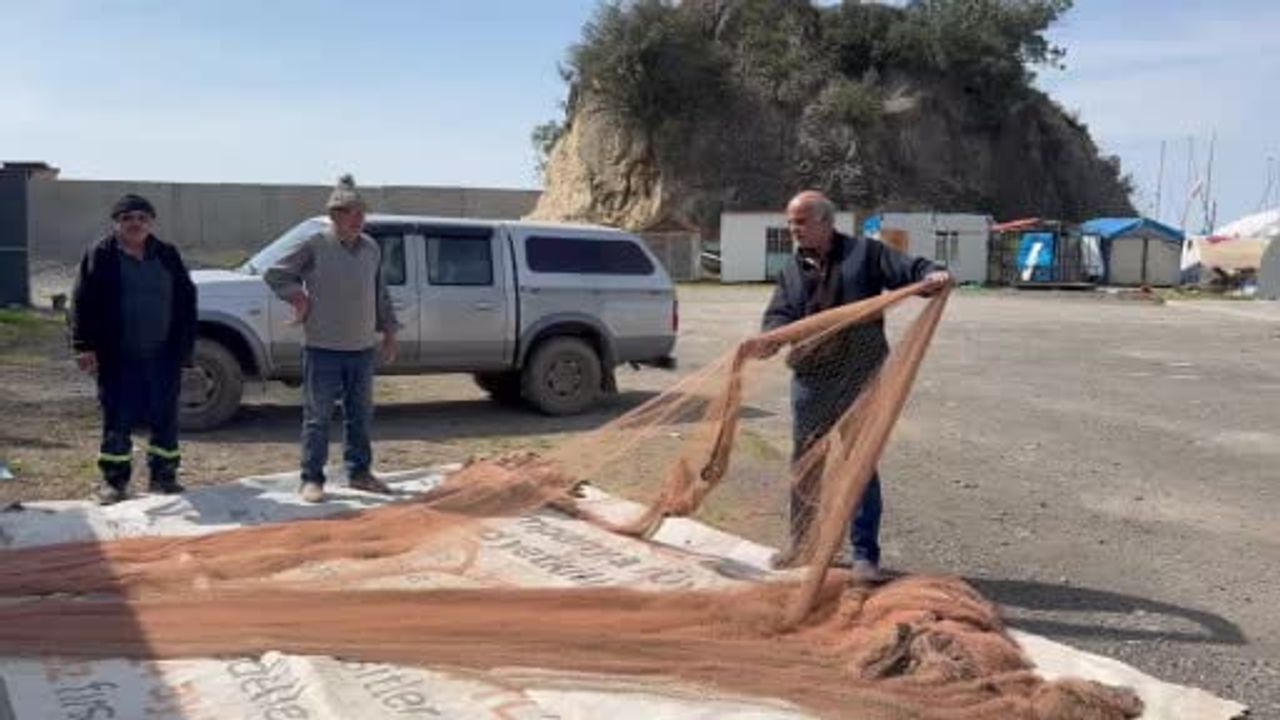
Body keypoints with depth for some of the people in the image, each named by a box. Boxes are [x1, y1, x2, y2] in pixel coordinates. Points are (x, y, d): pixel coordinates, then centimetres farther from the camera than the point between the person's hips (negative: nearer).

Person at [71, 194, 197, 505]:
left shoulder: (167, 255, 9)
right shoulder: (100, 255, 1)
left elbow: (185, 299, 9)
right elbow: (84, 302, -2)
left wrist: (185, 344, 3)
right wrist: (85, 346, -10)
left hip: (163, 355, 3)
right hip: (118, 357, -2)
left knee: (165, 419, 6)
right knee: (117, 420, 3)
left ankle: (163, 475, 17)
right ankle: (114, 479, 13)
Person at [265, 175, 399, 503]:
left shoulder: (371, 248, 9)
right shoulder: (314, 247, -7)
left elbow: (380, 295, 17)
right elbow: (274, 274, -1)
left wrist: (389, 332, 15)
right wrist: (298, 296, -10)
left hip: (363, 348, 5)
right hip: (323, 349, -5)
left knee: (360, 415, 13)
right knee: (318, 417, 0)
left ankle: (359, 472, 24)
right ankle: (312, 479, 8)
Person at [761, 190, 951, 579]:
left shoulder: (864, 253, -1)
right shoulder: (792, 270, 11)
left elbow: (909, 269, -7)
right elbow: (779, 314, 1)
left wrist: (932, 275, -30)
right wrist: (772, 336, -22)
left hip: (859, 379, -4)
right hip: (810, 381, 4)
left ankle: (865, 553, 12)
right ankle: (801, 542, 29)